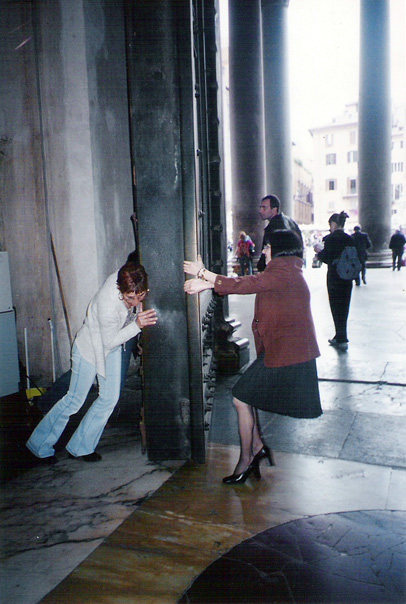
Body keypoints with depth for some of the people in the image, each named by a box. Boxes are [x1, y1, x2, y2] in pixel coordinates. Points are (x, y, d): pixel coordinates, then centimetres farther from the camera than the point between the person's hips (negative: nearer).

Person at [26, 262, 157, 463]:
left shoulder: (125, 277, -23)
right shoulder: (108, 306, -41)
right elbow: (109, 342, -26)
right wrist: (136, 325, -36)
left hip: (112, 345, 7)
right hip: (90, 347, -7)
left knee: (110, 398, 8)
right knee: (75, 400, 5)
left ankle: (79, 447, 26)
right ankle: (40, 445, 27)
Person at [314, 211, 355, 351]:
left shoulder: (330, 238, -12)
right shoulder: (350, 239, 5)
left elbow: (326, 258, -15)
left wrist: (319, 251, 3)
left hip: (334, 278, -6)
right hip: (347, 277, 6)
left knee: (336, 308, 3)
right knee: (344, 307, 14)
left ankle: (342, 340, 5)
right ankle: (339, 337, 25)